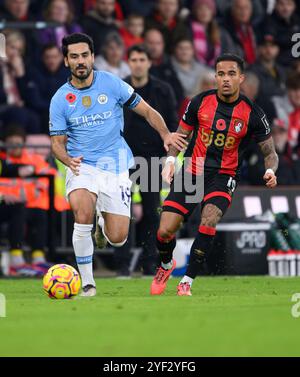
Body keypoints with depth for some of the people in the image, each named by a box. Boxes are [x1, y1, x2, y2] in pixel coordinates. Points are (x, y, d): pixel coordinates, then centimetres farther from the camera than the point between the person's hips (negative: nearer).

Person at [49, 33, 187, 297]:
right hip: (82, 166, -1)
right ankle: (87, 283, -18)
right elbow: (57, 142, 5)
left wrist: (166, 134, -14)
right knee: (83, 213, -32)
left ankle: (105, 220, 36)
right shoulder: (60, 99, 0)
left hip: (115, 167, 1)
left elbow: (146, 111, 4)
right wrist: (67, 159, -18)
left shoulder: (111, 84, -2)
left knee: (118, 239, -4)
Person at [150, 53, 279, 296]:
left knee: (209, 222, -30)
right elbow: (181, 135, 10)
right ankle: (166, 265, 28)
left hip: (223, 177, -2)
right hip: (191, 173, 2)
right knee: (165, 232, -8)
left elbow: (270, 152, 3)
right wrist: (171, 160, -8)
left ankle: (187, 281, -15)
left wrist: (270, 171, -19)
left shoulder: (252, 114, -7)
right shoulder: (200, 102, -3)